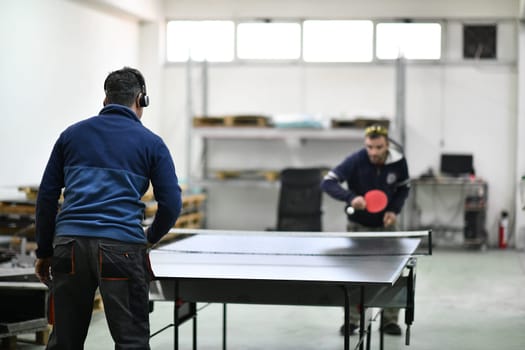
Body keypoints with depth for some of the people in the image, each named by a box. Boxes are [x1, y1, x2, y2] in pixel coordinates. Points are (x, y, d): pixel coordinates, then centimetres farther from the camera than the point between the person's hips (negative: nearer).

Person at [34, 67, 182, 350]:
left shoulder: (72, 134, 15)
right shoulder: (151, 143, 7)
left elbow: (47, 196, 13)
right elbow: (171, 204, 4)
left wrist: (44, 252, 18)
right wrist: (151, 237, 23)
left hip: (69, 243, 3)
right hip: (122, 246, -3)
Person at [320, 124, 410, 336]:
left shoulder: (398, 162, -16)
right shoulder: (355, 161, -24)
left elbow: (403, 188, 2)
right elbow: (328, 182, -26)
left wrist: (394, 210, -14)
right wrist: (350, 198, -41)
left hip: (385, 224, 2)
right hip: (358, 225, -2)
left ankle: (390, 320, 14)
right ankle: (351, 320, 14)